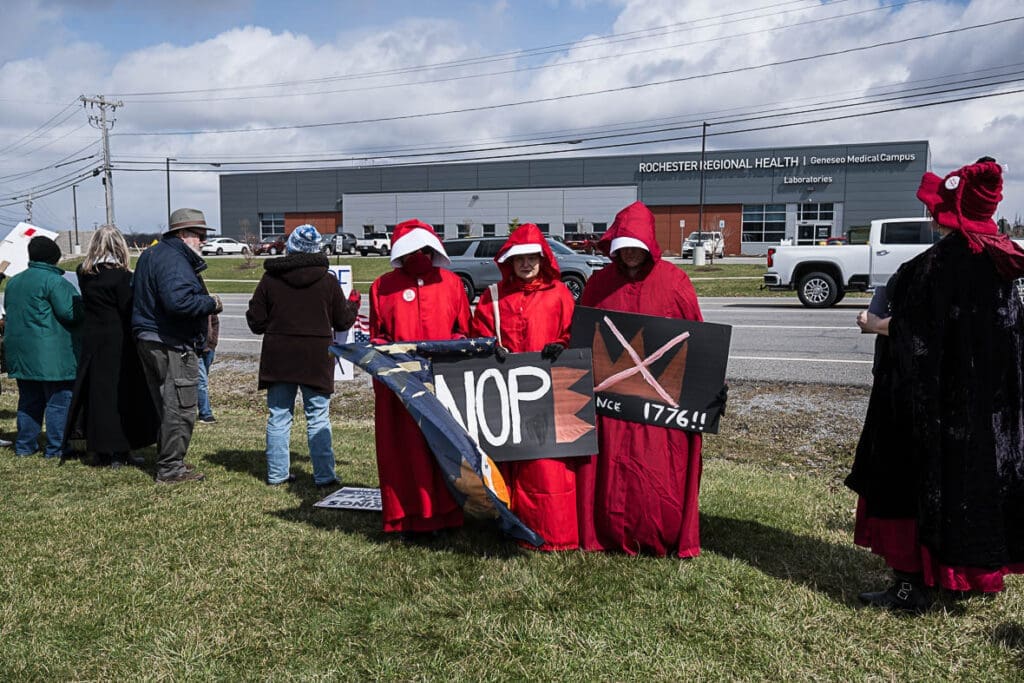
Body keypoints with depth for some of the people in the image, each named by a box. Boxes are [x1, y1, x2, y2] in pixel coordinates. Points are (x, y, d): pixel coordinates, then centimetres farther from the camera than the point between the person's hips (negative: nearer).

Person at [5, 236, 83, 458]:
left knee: (29, 400, 16)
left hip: (20, 354, 8)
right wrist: (83, 308, 1)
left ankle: (24, 445, 21)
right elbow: (70, 313, -17)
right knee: (59, 401, -1)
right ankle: (56, 448, 1)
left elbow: (9, 309, 22)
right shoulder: (54, 281, -13)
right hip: (51, 354, -8)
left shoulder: (14, 282, 14)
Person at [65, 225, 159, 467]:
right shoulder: (121, 275, -13)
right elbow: (129, 312, -12)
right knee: (122, 393, 3)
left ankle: (101, 451, 18)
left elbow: (85, 304, 9)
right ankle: (120, 452, 7)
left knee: (97, 392, 11)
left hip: (91, 340, 5)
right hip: (118, 341, -5)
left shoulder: (84, 274, 3)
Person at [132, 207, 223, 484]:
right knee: (180, 407, -3)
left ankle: (167, 460, 28)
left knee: (166, 406, 18)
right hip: (172, 346, -11)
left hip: (148, 339, 11)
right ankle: (170, 468, 3)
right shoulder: (174, 260, -17)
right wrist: (211, 303, -16)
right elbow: (178, 301, -31)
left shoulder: (151, 254, 18)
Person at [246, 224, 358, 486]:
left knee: (278, 417, 10)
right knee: (318, 418, 4)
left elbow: (256, 321, 3)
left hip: (278, 359, 2)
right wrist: (353, 305, 24)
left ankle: (277, 473, 14)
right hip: (316, 359, -1)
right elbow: (342, 321, 4)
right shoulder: (327, 280, -3)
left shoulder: (270, 278, 0)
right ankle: (324, 475, 6)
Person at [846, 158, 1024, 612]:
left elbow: (912, 331, -19)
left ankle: (914, 585, 6)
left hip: (936, 397, -8)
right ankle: (977, 568, 31)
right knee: (978, 472, 18)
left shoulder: (942, 259, -18)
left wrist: (875, 325, 0)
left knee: (923, 478, 0)